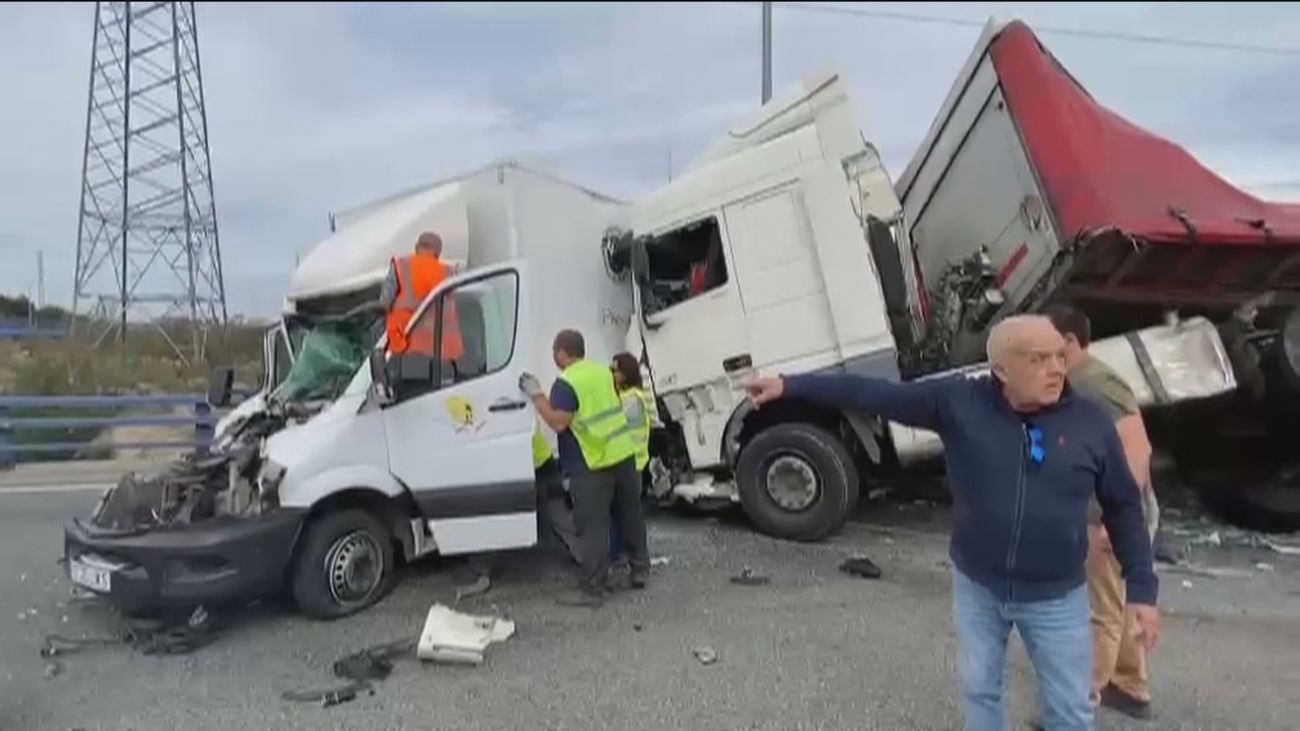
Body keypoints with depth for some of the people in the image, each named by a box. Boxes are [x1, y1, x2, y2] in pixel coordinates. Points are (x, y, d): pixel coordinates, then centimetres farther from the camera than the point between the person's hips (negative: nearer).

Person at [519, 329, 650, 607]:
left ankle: (592, 589, 2)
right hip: (624, 454, 8)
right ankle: (640, 570, 30)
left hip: (591, 465, -8)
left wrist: (536, 395, -11)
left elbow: (558, 422, -19)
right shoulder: (602, 371, 11)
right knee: (631, 516, 18)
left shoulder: (566, 383, -14)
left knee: (593, 528, -2)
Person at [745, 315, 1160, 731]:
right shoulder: (959, 402, -14)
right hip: (976, 587, 1)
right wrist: (790, 385, -17)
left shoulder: (1090, 423, -11)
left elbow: (1123, 509, 0)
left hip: (1056, 597, 0)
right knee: (978, 688, 20)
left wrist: (1141, 588, -2)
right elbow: (875, 394, -15)